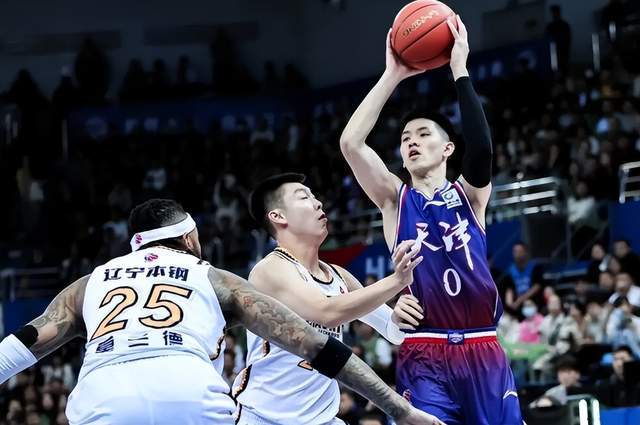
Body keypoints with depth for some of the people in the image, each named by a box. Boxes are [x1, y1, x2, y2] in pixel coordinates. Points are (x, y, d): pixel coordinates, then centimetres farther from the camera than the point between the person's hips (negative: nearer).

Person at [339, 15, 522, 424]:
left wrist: (460, 70, -13)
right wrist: (393, 75, -5)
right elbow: (350, 142, -5)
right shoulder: (395, 198, 10)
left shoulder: (470, 195, 9)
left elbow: (482, 148, -14)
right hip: (424, 356, -1)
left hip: (482, 352, 1)